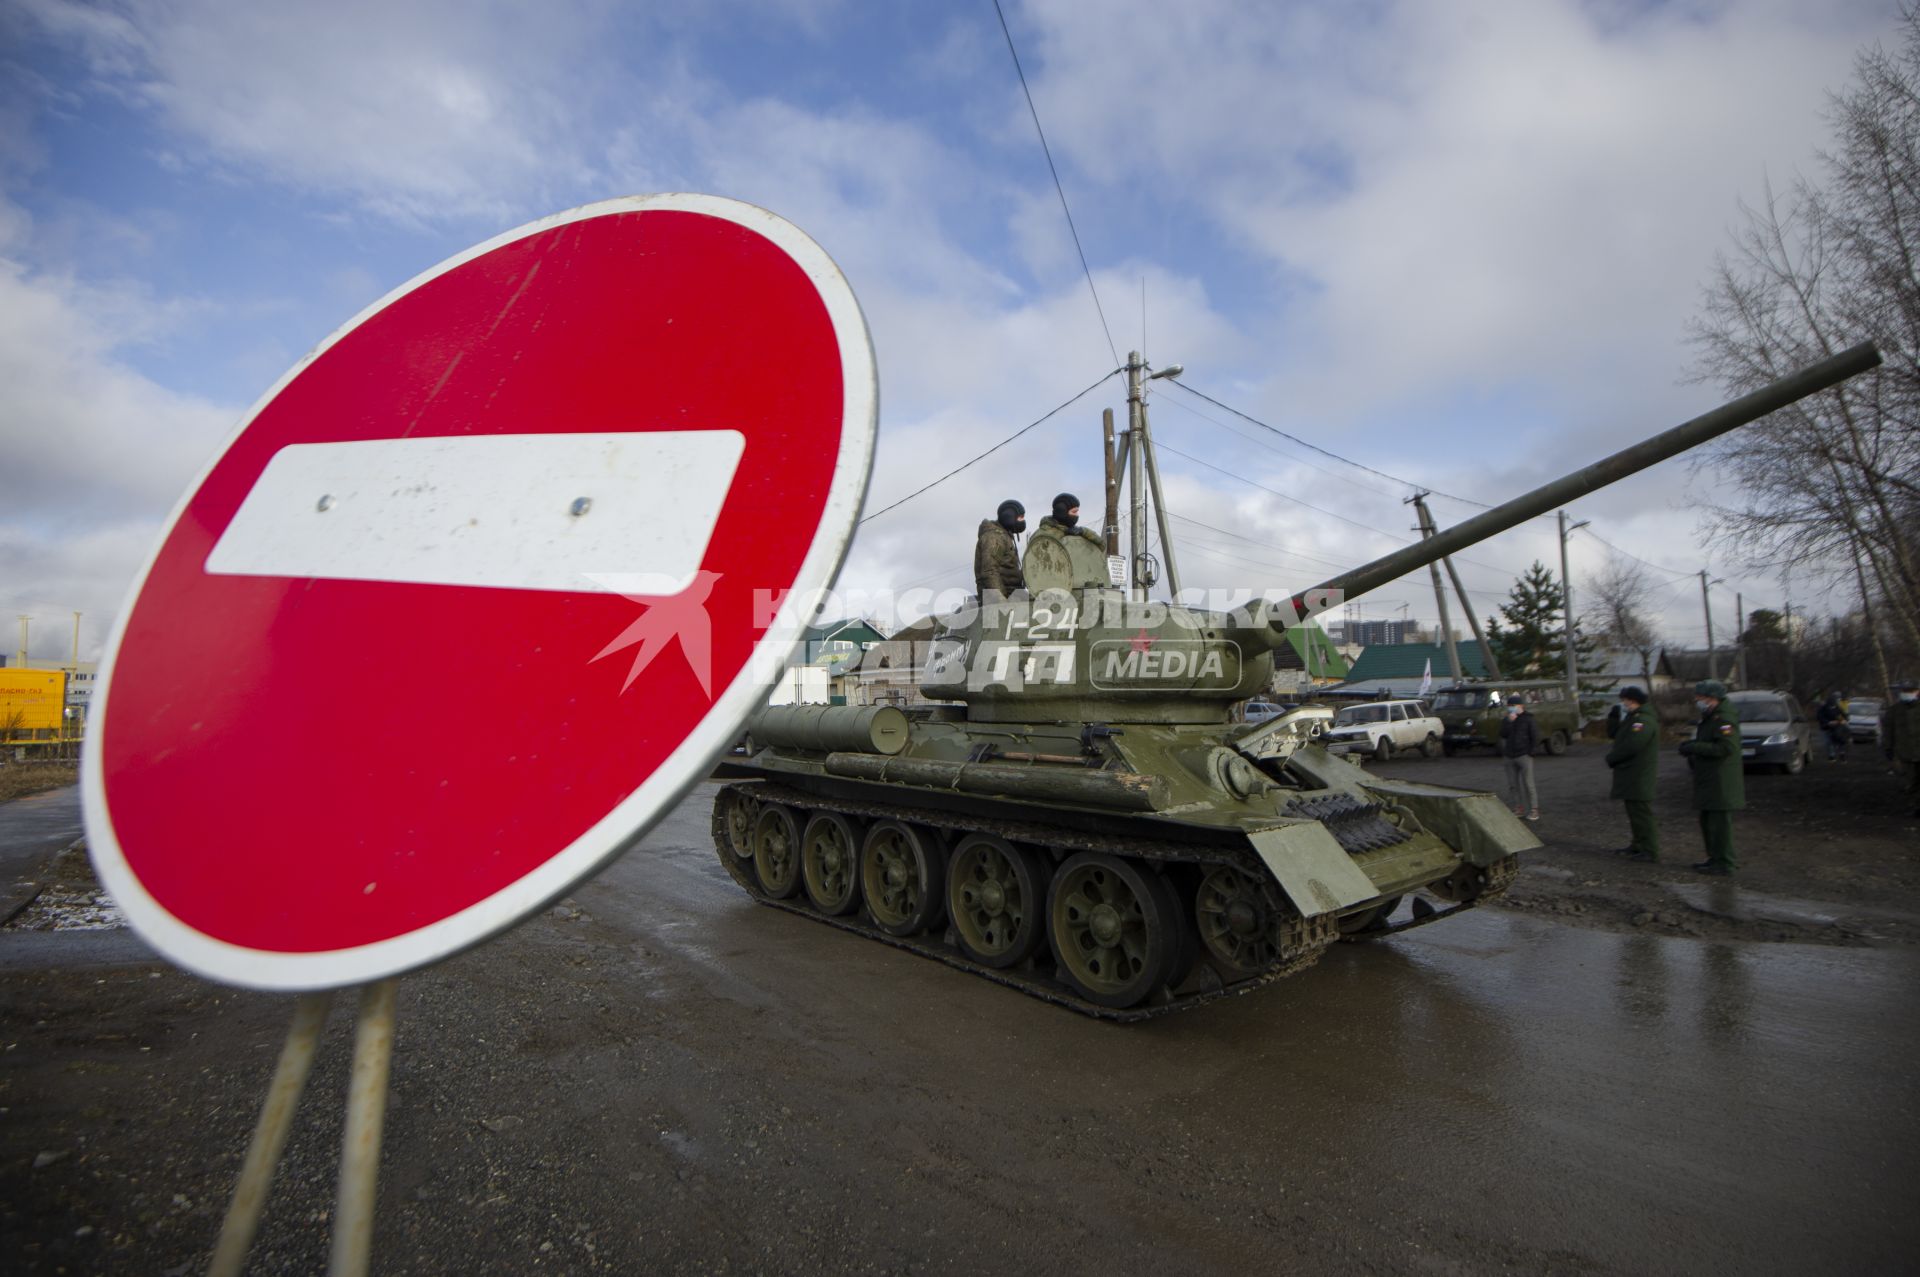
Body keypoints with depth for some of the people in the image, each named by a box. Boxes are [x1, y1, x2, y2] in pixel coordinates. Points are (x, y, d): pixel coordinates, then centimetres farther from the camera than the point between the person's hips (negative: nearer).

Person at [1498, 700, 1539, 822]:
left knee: (1528, 784, -7)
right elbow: (1503, 735, -2)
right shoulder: (1506, 720, 12)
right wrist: (1509, 722, -13)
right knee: (1513, 784, 6)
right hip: (1509, 757, 5)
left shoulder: (1528, 720, -1)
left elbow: (1535, 737, -3)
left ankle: (1534, 810, 0)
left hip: (1524, 756, -5)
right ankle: (1519, 809, 14)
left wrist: (1529, 751, -5)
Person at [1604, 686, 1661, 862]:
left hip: (1638, 775, -11)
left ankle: (1650, 851, -3)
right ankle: (1638, 845, 29)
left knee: (1641, 811, -7)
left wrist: (1611, 758, -12)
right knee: (1635, 811, 19)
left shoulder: (1643, 721, -19)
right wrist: (1615, 714, 6)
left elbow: (1630, 747, -24)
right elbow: (1614, 734, 18)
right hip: (1632, 774, 11)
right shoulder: (1632, 717, 16)